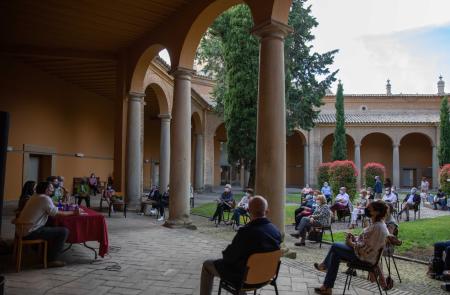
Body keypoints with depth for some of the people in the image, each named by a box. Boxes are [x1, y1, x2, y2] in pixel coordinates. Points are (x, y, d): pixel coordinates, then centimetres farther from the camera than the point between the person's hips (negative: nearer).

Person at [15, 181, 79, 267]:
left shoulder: (35, 197, 15)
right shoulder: (45, 198, -14)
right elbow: (56, 213, -11)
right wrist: (73, 213, -1)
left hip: (23, 230, 10)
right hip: (31, 232, -10)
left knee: (52, 227, 29)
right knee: (64, 231, -10)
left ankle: (47, 254, 32)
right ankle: (51, 260, -2)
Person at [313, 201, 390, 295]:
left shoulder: (378, 227, -25)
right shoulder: (377, 224, 7)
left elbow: (366, 249, -27)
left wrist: (351, 244, -15)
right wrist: (354, 238, 2)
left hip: (365, 258, -10)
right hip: (365, 254, 10)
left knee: (335, 247, -4)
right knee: (336, 255, 7)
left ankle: (325, 265, 24)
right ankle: (327, 287, 12)